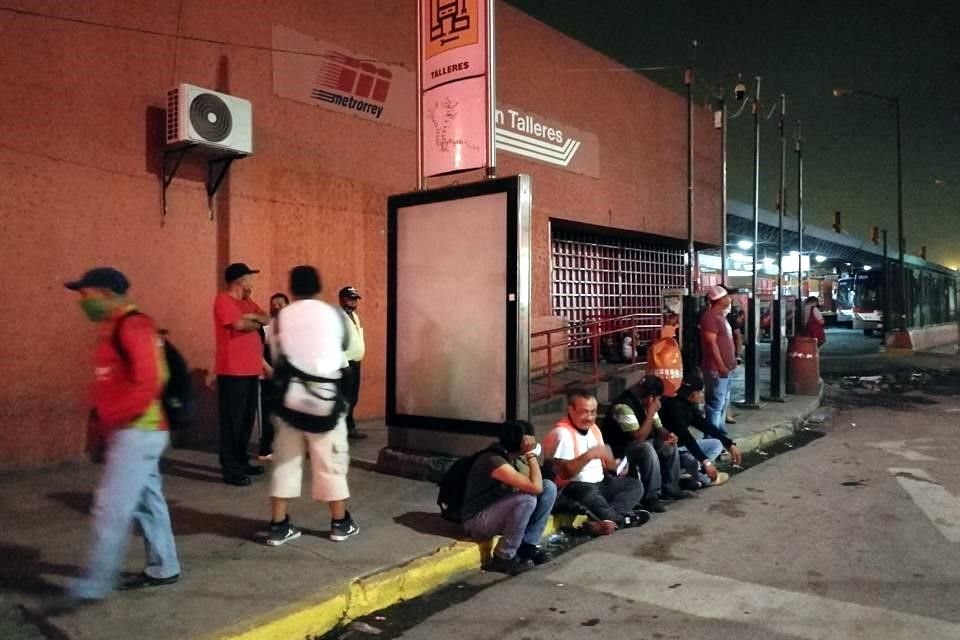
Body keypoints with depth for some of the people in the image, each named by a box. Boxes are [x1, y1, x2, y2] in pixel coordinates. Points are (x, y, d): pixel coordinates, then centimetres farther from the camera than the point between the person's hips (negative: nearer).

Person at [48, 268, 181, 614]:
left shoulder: (133, 326, -16)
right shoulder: (116, 328, 16)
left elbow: (149, 382, -24)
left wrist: (108, 420, -18)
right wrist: (103, 424, 13)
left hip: (138, 431, -10)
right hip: (130, 431, 10)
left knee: (111, 508, -6)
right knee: (147, 501, 15)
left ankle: (91, 586, 1)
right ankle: (163, 568, 24)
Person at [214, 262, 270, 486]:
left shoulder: (247, 302, 18)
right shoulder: (223, 300, -9)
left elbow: (268, 320, 9)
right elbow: (240, 324, -23)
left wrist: (254, 316, -11)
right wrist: (258, 322, -3)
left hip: (251, 369, 9)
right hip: (232, 371, -9)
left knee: (247, 418, 15)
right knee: (232, 420, -4)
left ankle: (242, 461, 25)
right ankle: (230, 469, 1)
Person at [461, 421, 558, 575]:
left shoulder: (514, 457, 0)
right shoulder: (494, 460, -28)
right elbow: (535, 487, -33)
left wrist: (530, 456, -6)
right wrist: (531, 455, -24)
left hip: (500, 511, 9)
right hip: (478, 521, -9)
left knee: (549, 487, -4)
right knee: (527, 498, -32)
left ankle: (527, 545, 3)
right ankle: (503, 558, -15)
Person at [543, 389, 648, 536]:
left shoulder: (594, 428, 12)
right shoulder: (562, 433, -17)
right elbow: (564, 473, -24)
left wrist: (615, 466, 0)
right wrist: (589, 455, -30)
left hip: (600, 483, 9)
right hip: (573, 487, -9)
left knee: (635, 485, -2)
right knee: (589, 494, -39)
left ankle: (605, 519, -26)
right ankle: (620, 519, -16)